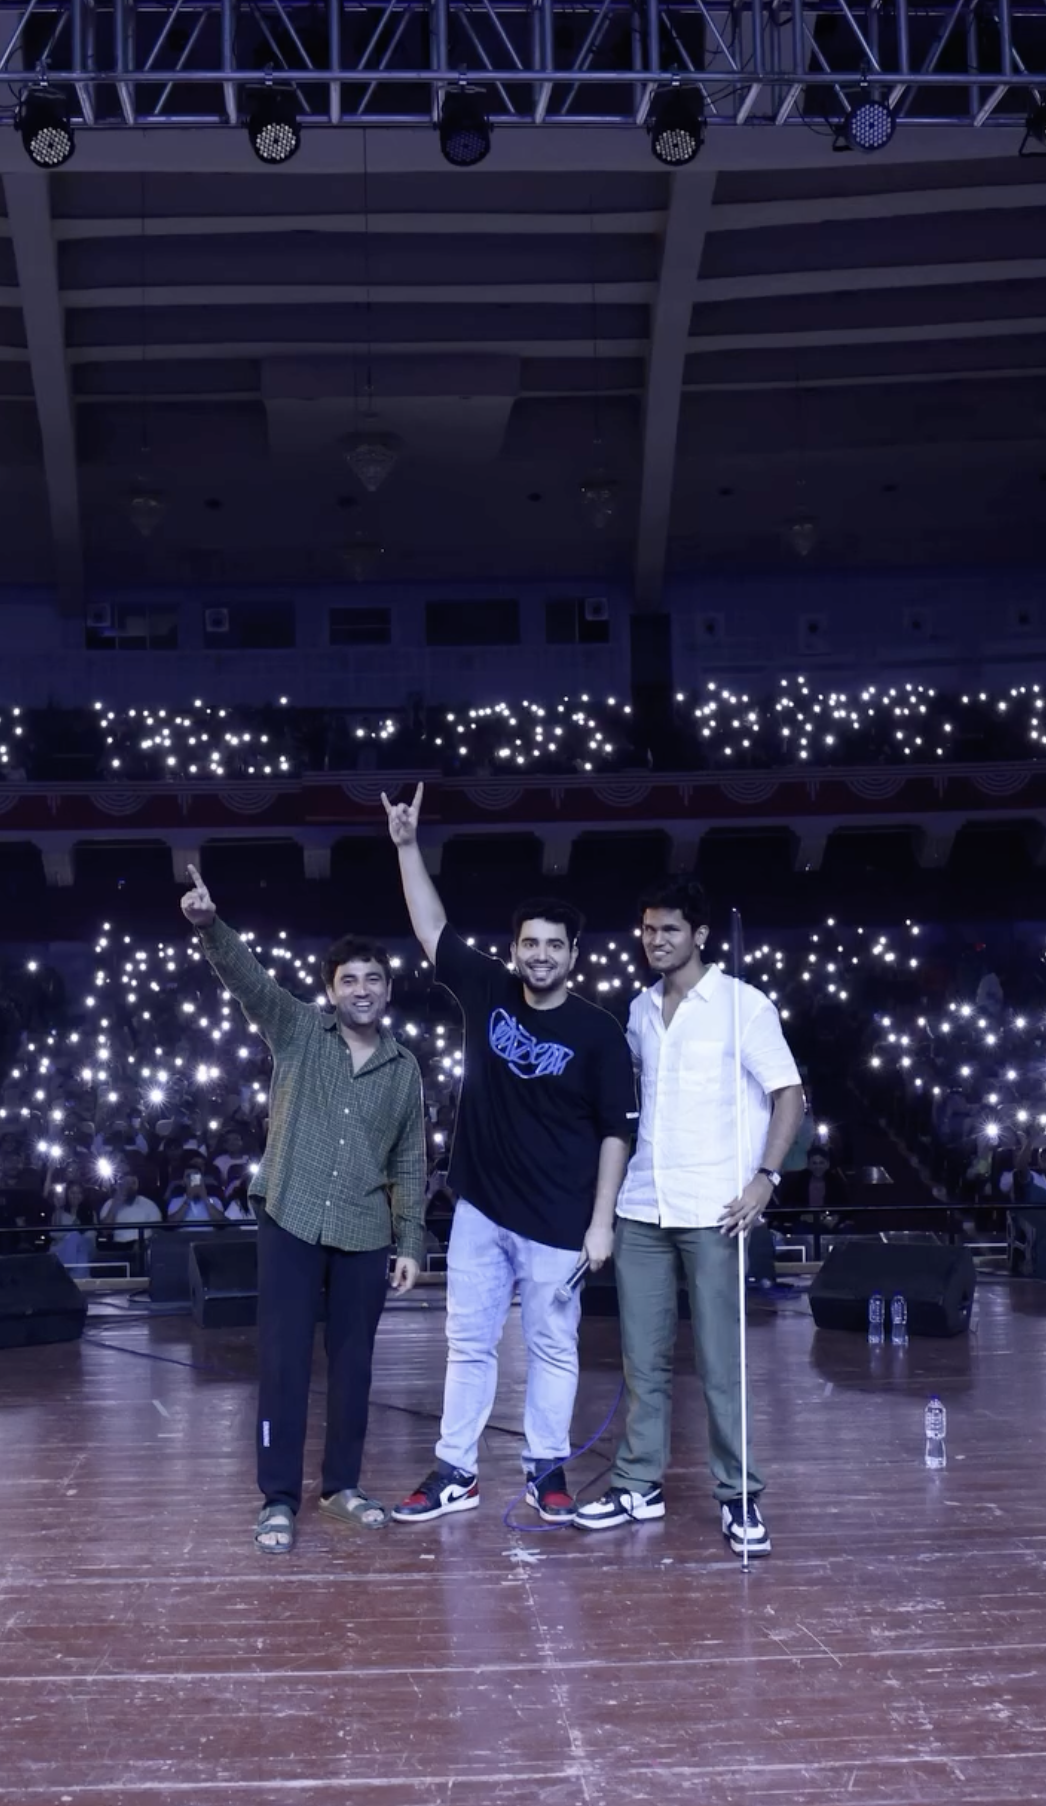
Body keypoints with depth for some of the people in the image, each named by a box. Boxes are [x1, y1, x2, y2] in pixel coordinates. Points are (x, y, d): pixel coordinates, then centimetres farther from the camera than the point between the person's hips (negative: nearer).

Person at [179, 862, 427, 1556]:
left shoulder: (405, 1069, 6)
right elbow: (247, 977, -17)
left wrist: (411, 1243, 5)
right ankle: (279, 1499, 8)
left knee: (353, 1363, 10)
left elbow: (410, 1165, 9)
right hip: (291, 1222, -2)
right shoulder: (297, 1030, 0)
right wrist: (209, 924, -35)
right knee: (284, 1362, -1)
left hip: (364, 1235, 2)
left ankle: (343, 1485, 25)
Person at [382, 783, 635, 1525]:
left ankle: (546, 1470, 22)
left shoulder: (598, 1033, -9)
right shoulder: (488, 993, 1)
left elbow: (615, 1132, -7)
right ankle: (456, 1473, 19)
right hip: (480, 1210, 4)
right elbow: (434, 930, 7)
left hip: (556, 1222, -3)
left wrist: (602, 1221, -10)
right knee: (468, 1344, 10)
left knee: (553, 1350, 9)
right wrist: (409, 847, 1)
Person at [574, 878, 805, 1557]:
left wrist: (765, 1177, -17)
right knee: (644, 1358, 9)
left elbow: (789, 1093, -6)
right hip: (641, 1209, 5)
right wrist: (613, 1184, 15)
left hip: (713, 1211, -5)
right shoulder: (641, 1010, 12)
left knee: (721, 1361, -1)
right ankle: (639, 1485, 18)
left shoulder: (742, 1004, -4)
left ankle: (739, 1496, 8)